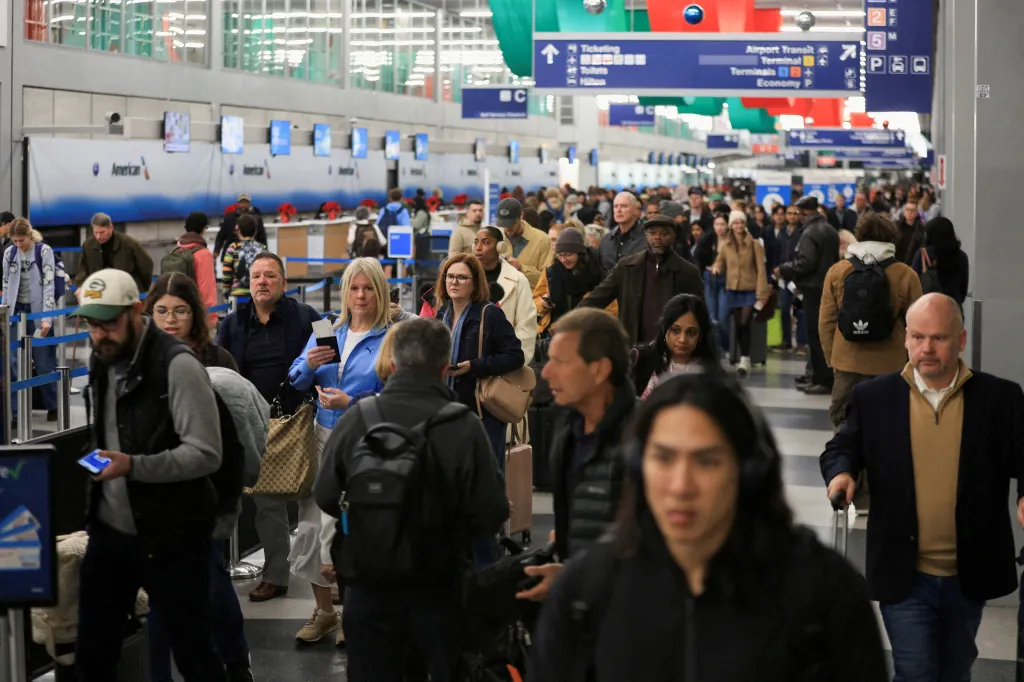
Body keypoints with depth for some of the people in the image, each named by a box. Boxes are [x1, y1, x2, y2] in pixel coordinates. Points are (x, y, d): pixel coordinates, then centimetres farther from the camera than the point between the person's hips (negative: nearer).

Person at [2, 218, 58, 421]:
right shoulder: (9, 253, 4)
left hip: (38, 313, -3)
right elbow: (6, 285, 10)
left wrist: (47, 318, -18)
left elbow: (48, 285, -11)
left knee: (44, 362, 2)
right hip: (17, 312, 3)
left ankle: (53, 406, 15)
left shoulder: (44, 251, -8)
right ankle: (14, 410, 2)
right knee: (14, 363, -1)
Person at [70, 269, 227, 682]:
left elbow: (206, 454, -22)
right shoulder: (102, 362, 7)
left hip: (170, 538, -7)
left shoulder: (177, 366, -18)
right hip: (108, 532, 7)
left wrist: (133, 466, -31)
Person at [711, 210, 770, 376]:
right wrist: (716, 268, -12)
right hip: (732, 290, 3)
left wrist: (761, 294, -11)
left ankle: (745, 360, -9)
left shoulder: (754, 244, -5)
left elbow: (761, 270, -5)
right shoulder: (725, 245, 4)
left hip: (750, 290, -3)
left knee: (745, 324, -14)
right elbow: (720, 262, 14)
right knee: (738, 325, 7)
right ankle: (744, 360, 18)